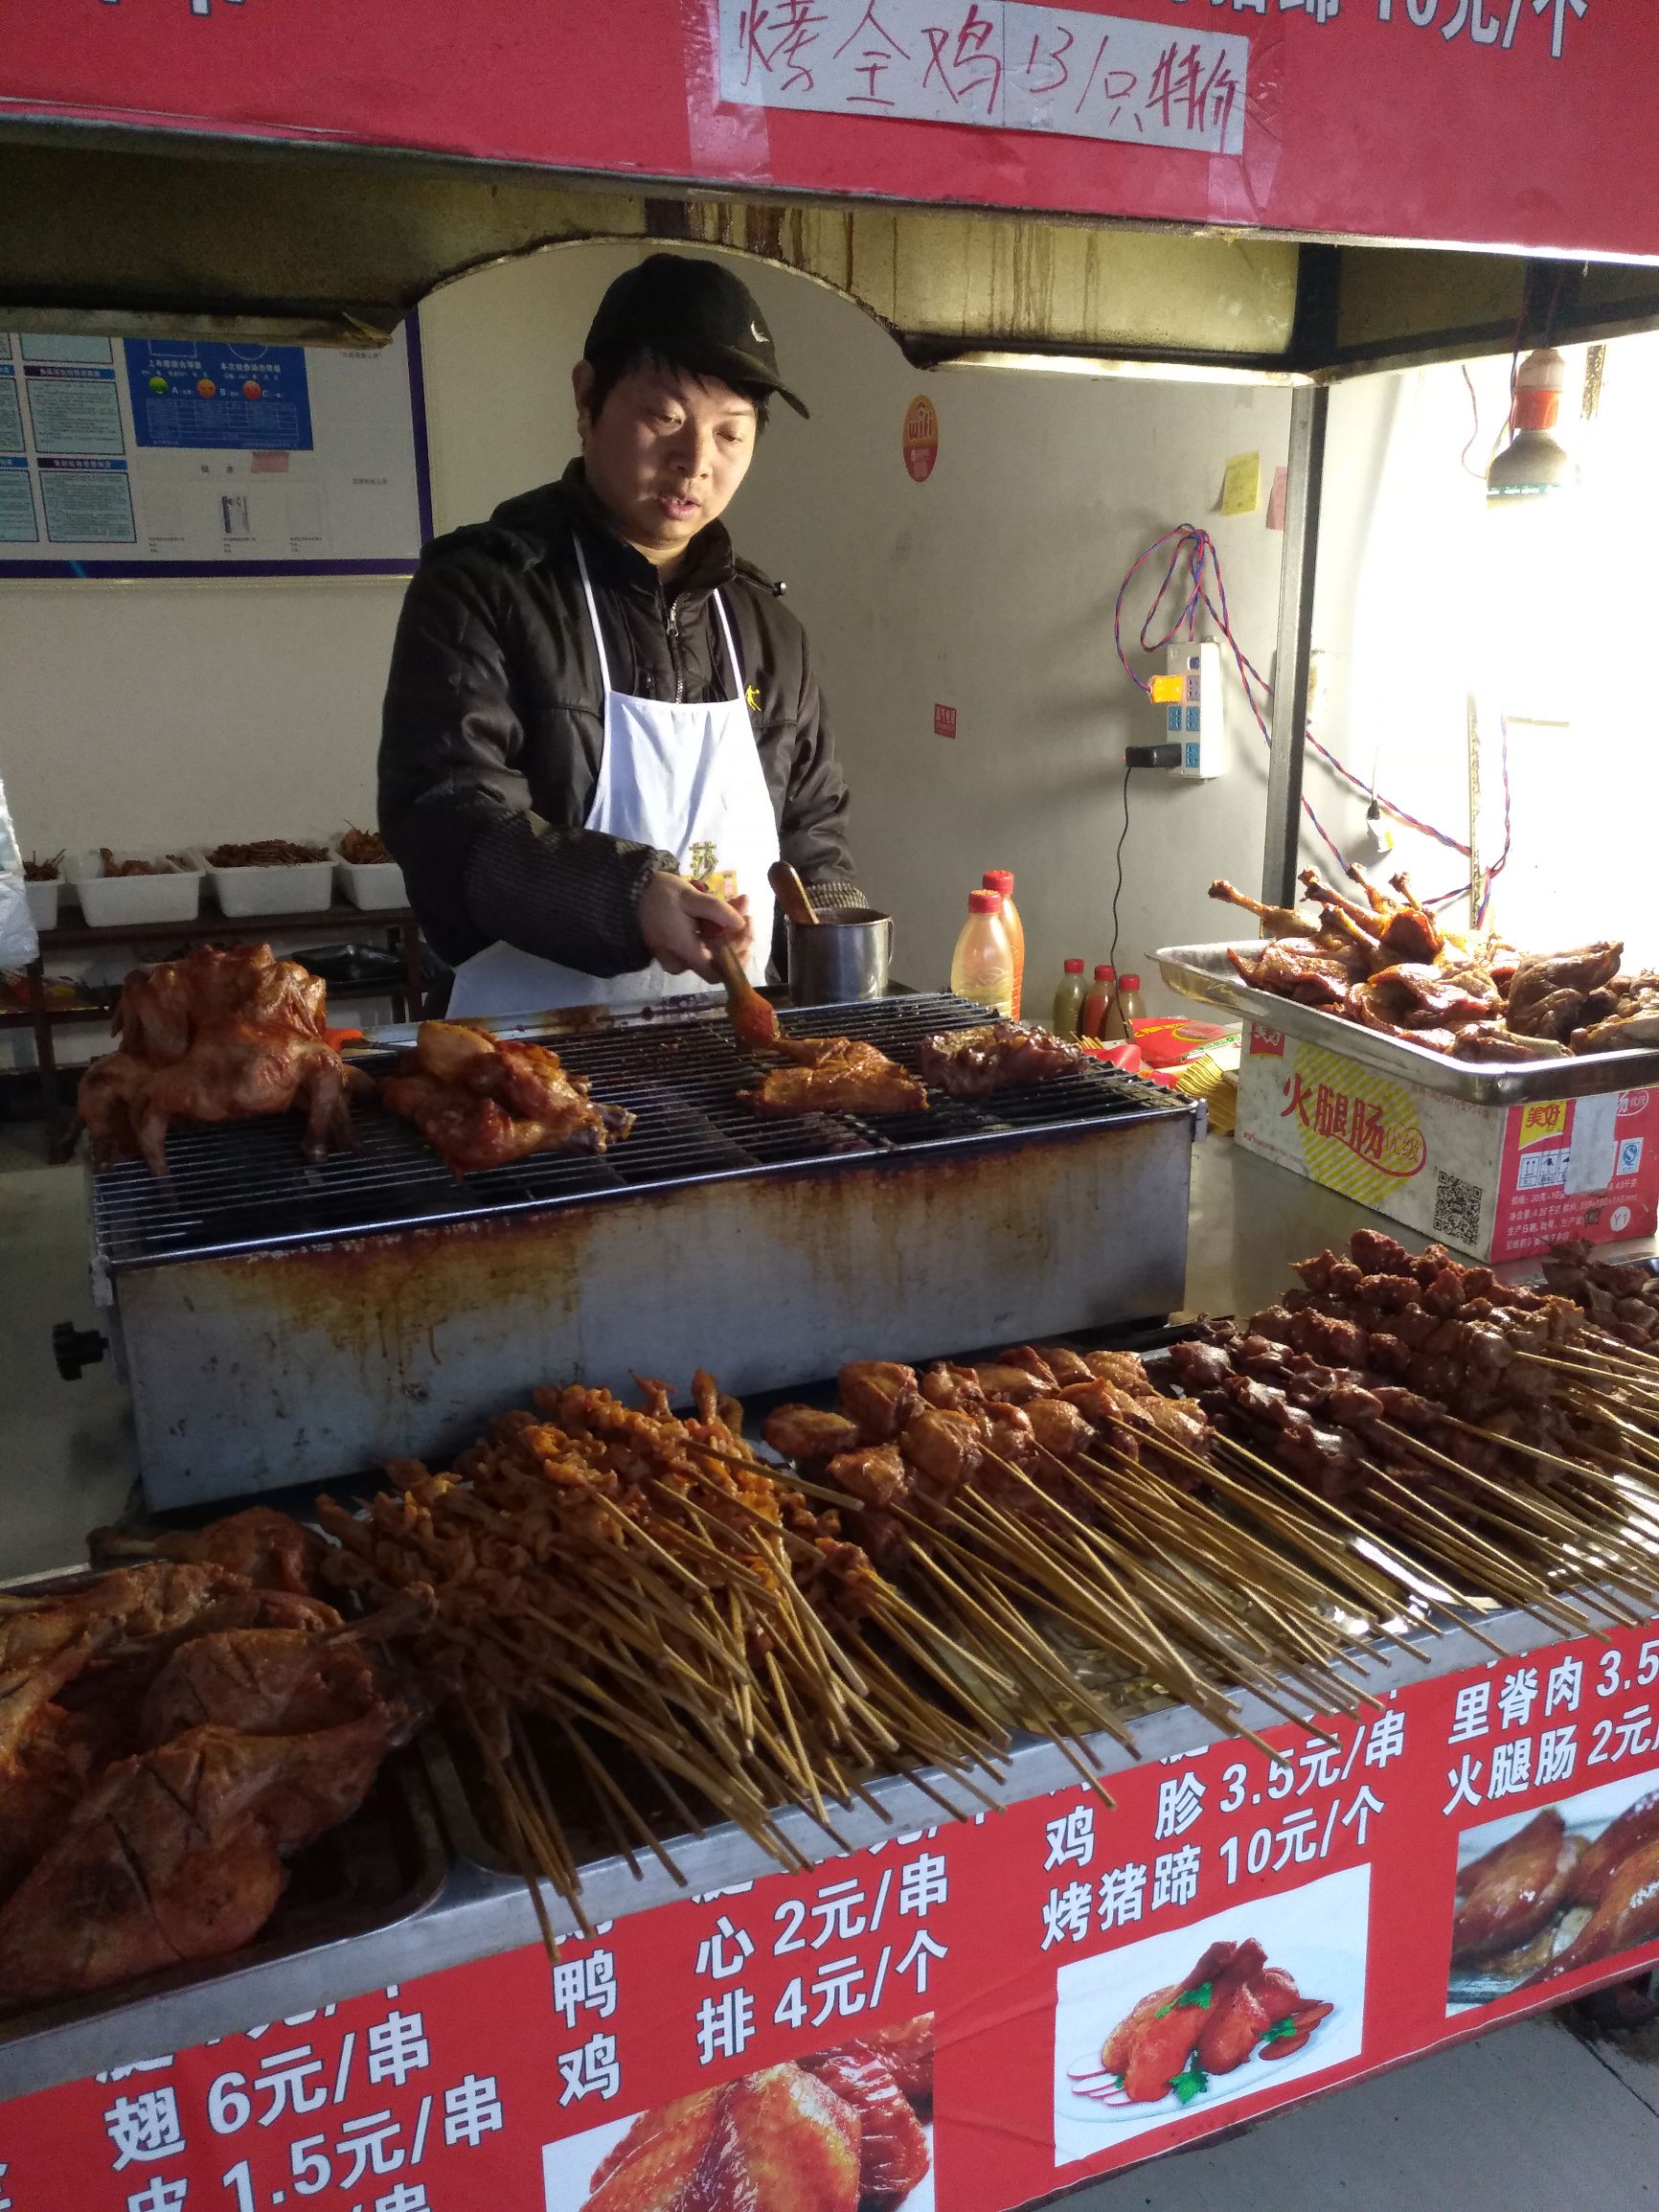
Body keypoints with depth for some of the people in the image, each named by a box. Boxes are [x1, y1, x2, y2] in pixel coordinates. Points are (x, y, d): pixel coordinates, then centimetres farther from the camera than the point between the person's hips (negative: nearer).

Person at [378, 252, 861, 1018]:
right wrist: (627, 896, -26)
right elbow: (445, 818, -11)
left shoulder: (766, 625, 15)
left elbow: (813, 836, 21)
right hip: (536, 1047, -5)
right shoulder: (480, 588, -1)